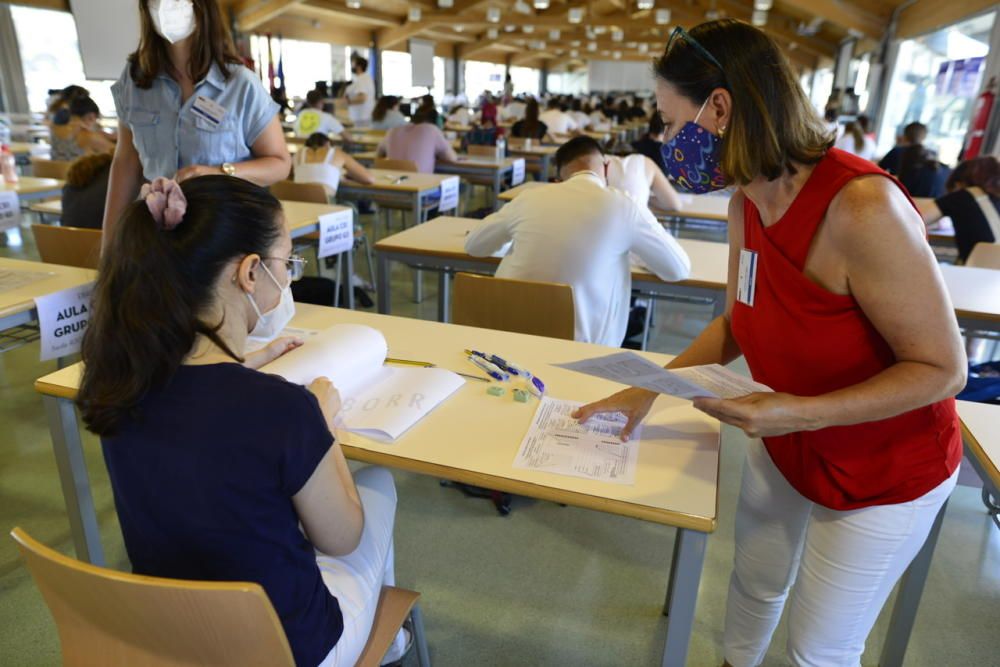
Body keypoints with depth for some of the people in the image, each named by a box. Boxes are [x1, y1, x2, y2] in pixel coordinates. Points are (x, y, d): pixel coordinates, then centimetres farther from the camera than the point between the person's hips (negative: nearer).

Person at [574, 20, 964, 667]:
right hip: (783, 445, 6)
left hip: (882, 474, -6)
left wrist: (801, 412, -35)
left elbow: (942, 368, -24)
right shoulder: (748, 202, -8)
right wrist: (651, 387, -5)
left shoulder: (862, 206, -32)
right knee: (755, 582, 24)